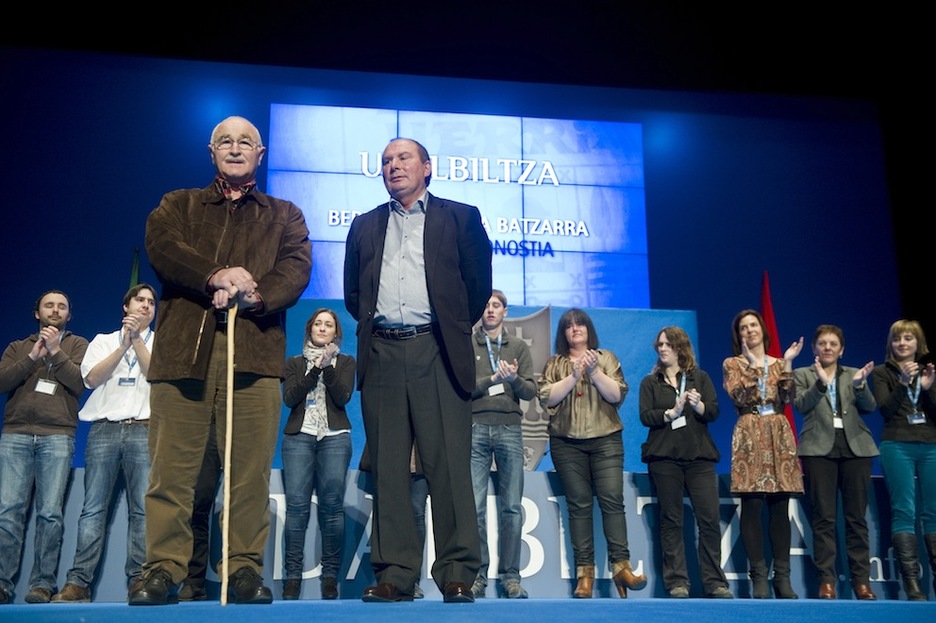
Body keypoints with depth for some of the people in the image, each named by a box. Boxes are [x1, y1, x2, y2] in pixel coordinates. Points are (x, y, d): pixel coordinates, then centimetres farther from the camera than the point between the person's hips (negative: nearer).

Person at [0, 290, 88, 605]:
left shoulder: (77, 345, 16)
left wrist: (55, 351, -5)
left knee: (50, 512, -7)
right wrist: (32, 357, -3)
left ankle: (43, 583, -5)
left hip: (57, 436, -2)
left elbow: (80, 382, -1)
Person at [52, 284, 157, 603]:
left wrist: (137, 339, -6)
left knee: (142, 508, -6)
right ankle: (78, 582, -3)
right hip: (104, 429, 1)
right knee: (93, 508, -3)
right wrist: (123, 344, -4)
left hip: (144, 430, -1)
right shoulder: (103, 340, 19)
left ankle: (138, 579, -4)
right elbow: (92, 378, 3)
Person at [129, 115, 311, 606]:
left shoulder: (285, 216, 23)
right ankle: (163, 571, 2)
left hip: (254, 352, 0)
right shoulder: (177, 205, 23)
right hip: (182, 349, 1)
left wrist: (253, 294, -16)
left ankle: (245, 570, 2)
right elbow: (161, 248, 2)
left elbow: (296, 269, 4)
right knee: (171, 470, -4)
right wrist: (215, 276, -16)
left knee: (251, 473, -5)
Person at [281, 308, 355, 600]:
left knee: (332, 506, -5)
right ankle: (292, 575, -4)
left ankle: (330, 575, 0)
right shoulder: (294, 363, 16)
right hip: (299, 436, 1)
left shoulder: (345, 362, 14)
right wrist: (314, 370, -6)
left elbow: (343, 396, -1)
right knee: (296, 506, -7)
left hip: (335, 437, -1)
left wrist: (328, 367, -11)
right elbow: (289, 398, 1)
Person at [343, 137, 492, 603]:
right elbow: (353, 291, 23)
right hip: (382, 354, 3)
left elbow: (478, 283, 9)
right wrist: (371, 325, 14)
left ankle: (457, 576, -2)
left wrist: (455, 330, 10)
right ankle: (393, 575, 5)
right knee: (388, 470, 1)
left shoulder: (459, 218, 11)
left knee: (449, 467, -6)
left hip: (436, 352, -3)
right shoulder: (365, 226, 21)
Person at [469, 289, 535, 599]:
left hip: (509, 429, 1)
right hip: (475, 429, -1)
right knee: (475, 506, -4)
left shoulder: (519, 347, 13)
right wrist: (493, 379, -12)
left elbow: (531, 391, 5)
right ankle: (478, 574, 3)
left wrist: (514, 379, -15)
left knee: (512, 507, 1)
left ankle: (510, 576, 6)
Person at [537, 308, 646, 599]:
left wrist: (594, 372, -14)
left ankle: (621, 566, -10)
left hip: (606, 440, 0)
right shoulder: (554, 364, 11)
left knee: (612, 500, -11)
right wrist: (574, 375, -13)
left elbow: (617, 395, -1)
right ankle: (584, 572, -1)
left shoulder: (607, 358, 11)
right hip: (567, 443, 0)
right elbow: (546, 398, -4)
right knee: (579, 505, -1)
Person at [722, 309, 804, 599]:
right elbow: (739, 397, -7)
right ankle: (759, 577, -4)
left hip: (779, 435, 3)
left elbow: (787, 397, 1)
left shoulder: (778, 363, 17)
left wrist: (787, 363, -3)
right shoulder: (732, 364, 9)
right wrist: (752, 365, -9)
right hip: (749, 436, -3)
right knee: (752, 506, -8)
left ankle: (782, 577, 3)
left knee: (780, 507, 0)